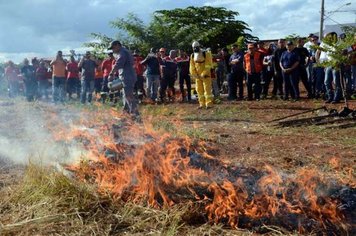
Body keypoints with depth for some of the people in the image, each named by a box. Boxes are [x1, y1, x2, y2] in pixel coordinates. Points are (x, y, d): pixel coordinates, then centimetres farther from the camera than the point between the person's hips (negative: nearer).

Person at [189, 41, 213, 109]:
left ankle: (209, 104, -7)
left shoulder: (206, 54, -9)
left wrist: (203, 74, -18)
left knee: (207, 89, -8)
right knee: (199, 90, 7)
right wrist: (194, 75, -3)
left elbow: (208, 66, -13)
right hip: (198, 76, 5)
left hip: (206, 75, -5)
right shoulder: (192, 56, 6)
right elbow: (192, 67, 8)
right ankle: (202, 104, 15)